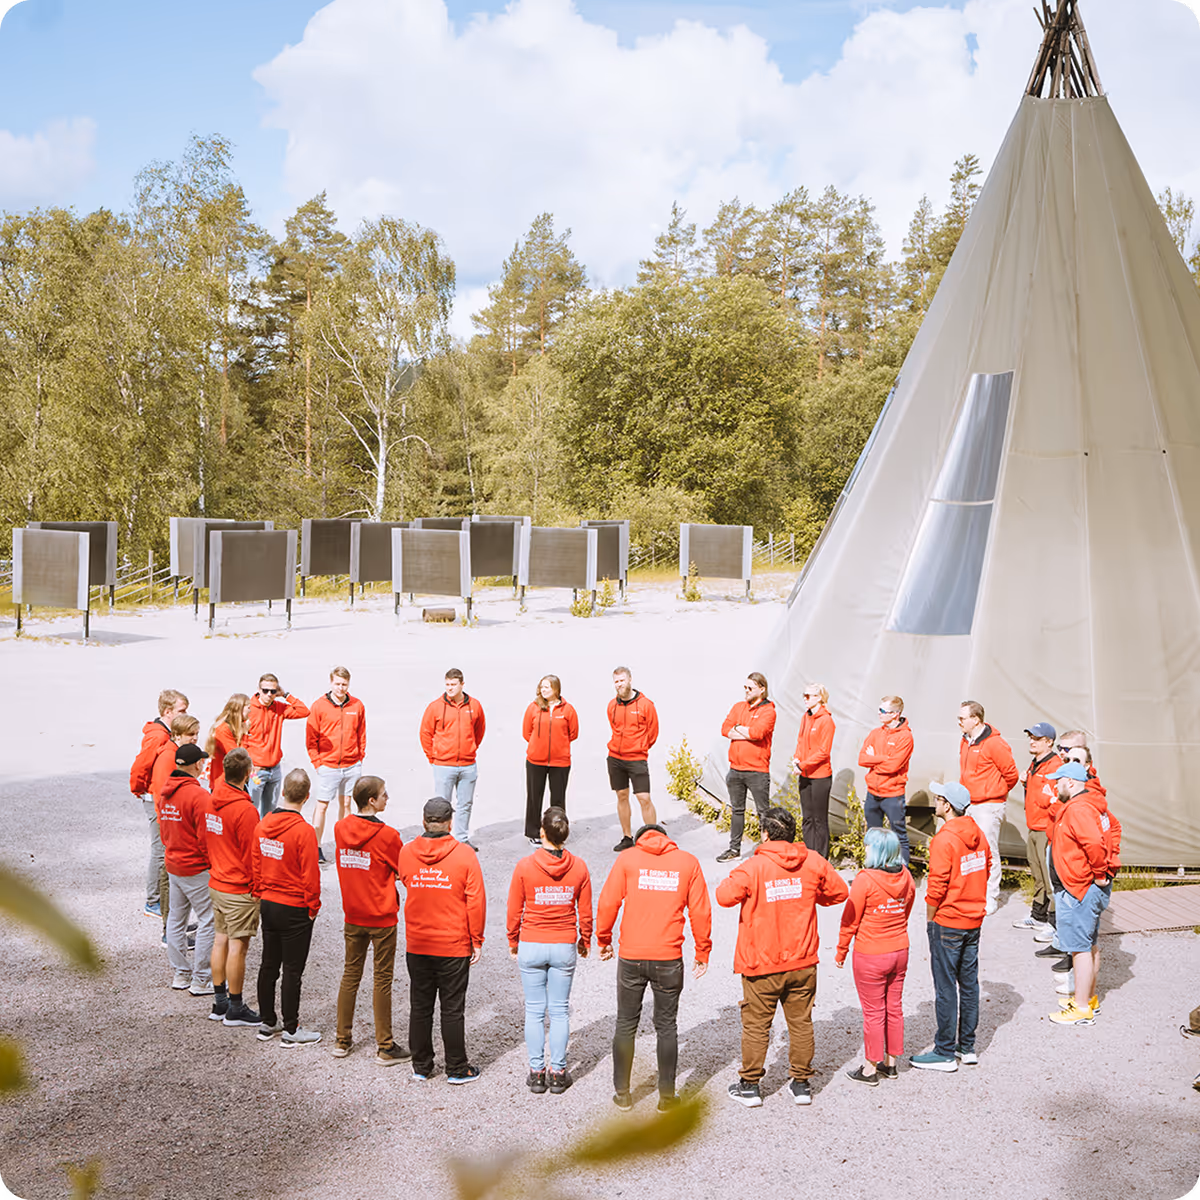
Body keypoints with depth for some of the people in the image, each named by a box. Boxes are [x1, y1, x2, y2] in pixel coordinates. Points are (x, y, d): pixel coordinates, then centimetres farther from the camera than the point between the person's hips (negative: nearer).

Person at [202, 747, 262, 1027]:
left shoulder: (210, 801, 2)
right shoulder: (245, 810, -22)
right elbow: (252, 855, -17)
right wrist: (257, 887, -6)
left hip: (216, 884, 8)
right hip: (240, 890, -8)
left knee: (220, 941, 15)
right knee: (238, 946, 1)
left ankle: (220, 1002, 24)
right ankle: (235, 1009, 9)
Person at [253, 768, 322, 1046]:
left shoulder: (262, 825, -2)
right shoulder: (303, 831, -21)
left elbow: (255, 864, 8)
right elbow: (310, 875, -16)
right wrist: (313, 907, -3)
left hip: (268, 904, 6)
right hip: (295, 909, -6)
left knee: (268, 965, 16)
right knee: (292, 970, 3)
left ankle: (267, 1023, 26)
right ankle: (291, 1030, 10)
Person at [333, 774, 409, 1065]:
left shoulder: (340, 828, -3)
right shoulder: (386, 835, -19)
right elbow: (405, 872, -8)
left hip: (352, 916, 5)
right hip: (382, 918, -5)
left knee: (350, 975, 16)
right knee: (383, 980, 4)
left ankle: (343, 1040, 25)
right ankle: (385, 1047, 12)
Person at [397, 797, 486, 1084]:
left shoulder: (406, 853, -4)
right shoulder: (464, 855, -13)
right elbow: (475, 901, -10)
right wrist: (477, 941, -2)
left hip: (417, 945, 3)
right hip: (454, 947, -3)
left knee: (420, 1006, 13)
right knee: (453, 1009, 7)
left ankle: (421, 1067, 23)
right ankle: (457, 1069, 16)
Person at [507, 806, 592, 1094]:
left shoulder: (524, 867, -12)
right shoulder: (578, 867, -7)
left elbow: (514, 911, -4)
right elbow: (585, 912, 2)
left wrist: (513, 942, 12)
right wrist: (584, 941, 18)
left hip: (531, 946, -1)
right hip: (565, 947, 1)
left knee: (534, 1011, 9)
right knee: (560, 1011, 10)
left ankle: (536, 1073, 13)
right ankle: (558, 1072, 14)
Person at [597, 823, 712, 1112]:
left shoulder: (627, 858, 1)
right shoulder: (688, 862, 3)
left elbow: (608, 902, -3)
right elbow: (700, 911, 1)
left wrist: (604, 940, 10)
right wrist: (703, 953, 10)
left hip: (631, 957, 0)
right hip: (669, 958, 0)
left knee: (626, 1025, 12)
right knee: (666, 1026, 12)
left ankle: (622, 1094, 19)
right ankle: (667, 1096, 15)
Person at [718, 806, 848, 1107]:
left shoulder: (754, 867, -16)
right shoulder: (813, 862, -4)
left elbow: (725, 896, -20)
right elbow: (839, 891, 6)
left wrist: (730, 881, 1)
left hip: (761, 964, -3)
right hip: (803, 962, 3)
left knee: (756, 1025, 9)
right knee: (801, 1022, 14)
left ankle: (750, 1085, 18)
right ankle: (801, 1083, 22)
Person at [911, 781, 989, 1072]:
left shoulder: (944, 840, -20)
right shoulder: (978, 834, 3)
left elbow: (937, 886, -19)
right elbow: (985, 869, 12)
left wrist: (930, 919, -5)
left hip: (948, 923, -8)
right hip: (974, 920, 8)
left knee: (945, 987, 0)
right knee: (969, 982, 14)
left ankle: (945, 1053, 7)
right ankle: (967, 1047, 23)